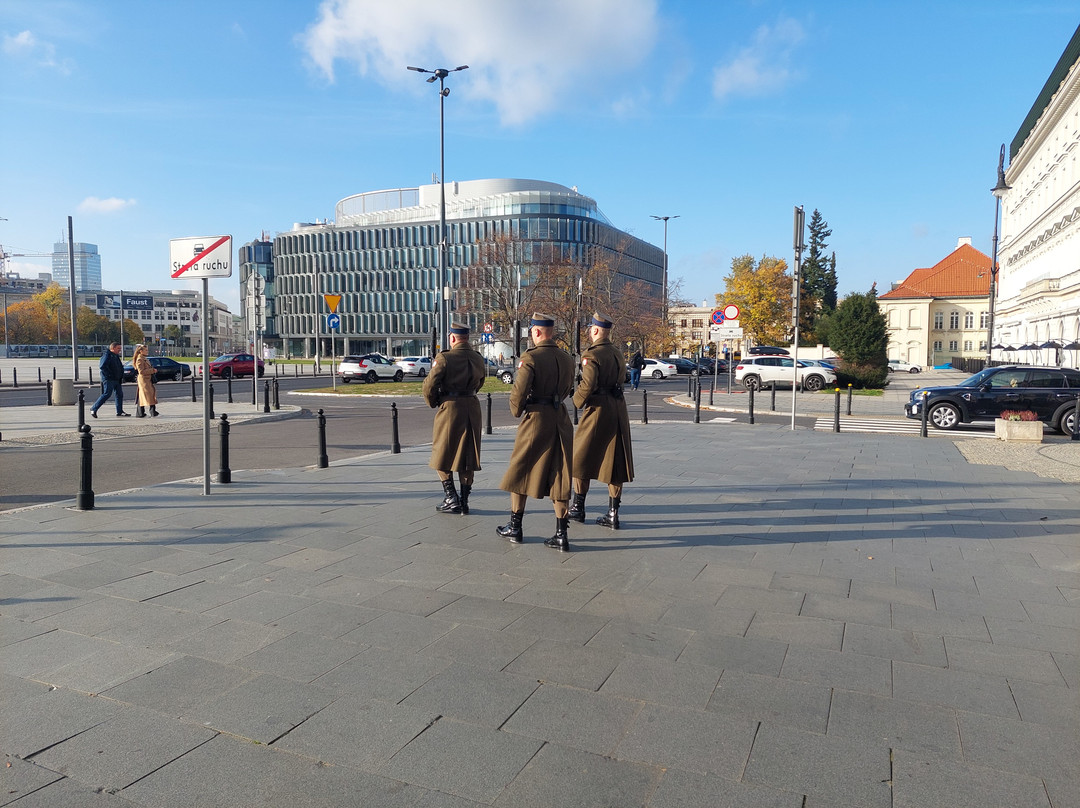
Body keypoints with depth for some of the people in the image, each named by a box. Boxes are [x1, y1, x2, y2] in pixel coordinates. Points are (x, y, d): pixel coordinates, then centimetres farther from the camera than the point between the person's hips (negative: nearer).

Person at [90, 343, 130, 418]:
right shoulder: (107, 355, -10)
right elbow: (102, 366, -21)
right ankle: (94, 408, 0)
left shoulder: (116, 356, 19)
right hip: (109, 379, -9)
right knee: (107, 394, -10)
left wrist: (121, 377, 15)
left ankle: (120, 412, 10)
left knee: (119, 395, 6)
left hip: (117, 379, 9)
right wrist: (109, 374, -20)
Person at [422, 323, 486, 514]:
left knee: (443, 455, 8)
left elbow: (430, 385, -14)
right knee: (468, 456, 11)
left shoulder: (444, 358, -12)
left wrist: (433, 403, 4)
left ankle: (452, 499, 5)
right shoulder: (478, 359, 7)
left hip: (449, 408, -5)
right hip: (472, 408, 5)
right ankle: (464, 501, 14)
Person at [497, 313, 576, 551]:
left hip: (536, 418, -6)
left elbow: (519, 391, -19)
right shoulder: (566, 358, 7)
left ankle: (514, 527, 21)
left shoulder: (531, 358, -13)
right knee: (559, 476, 8)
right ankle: (561, 535, 8)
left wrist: (516, 411, -1)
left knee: (520, 471, 11)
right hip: (561, 420, 6)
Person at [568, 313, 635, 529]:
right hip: (618, 410, 7)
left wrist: (578, 401, -8)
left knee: (582, 458, 8)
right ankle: (613, 514, 10)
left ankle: (578, 508, 18)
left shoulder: (592, 354, -13)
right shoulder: (617, 353, 12)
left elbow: (588, 384, -23)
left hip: (598, 409, -7)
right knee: (615, 461, 8)